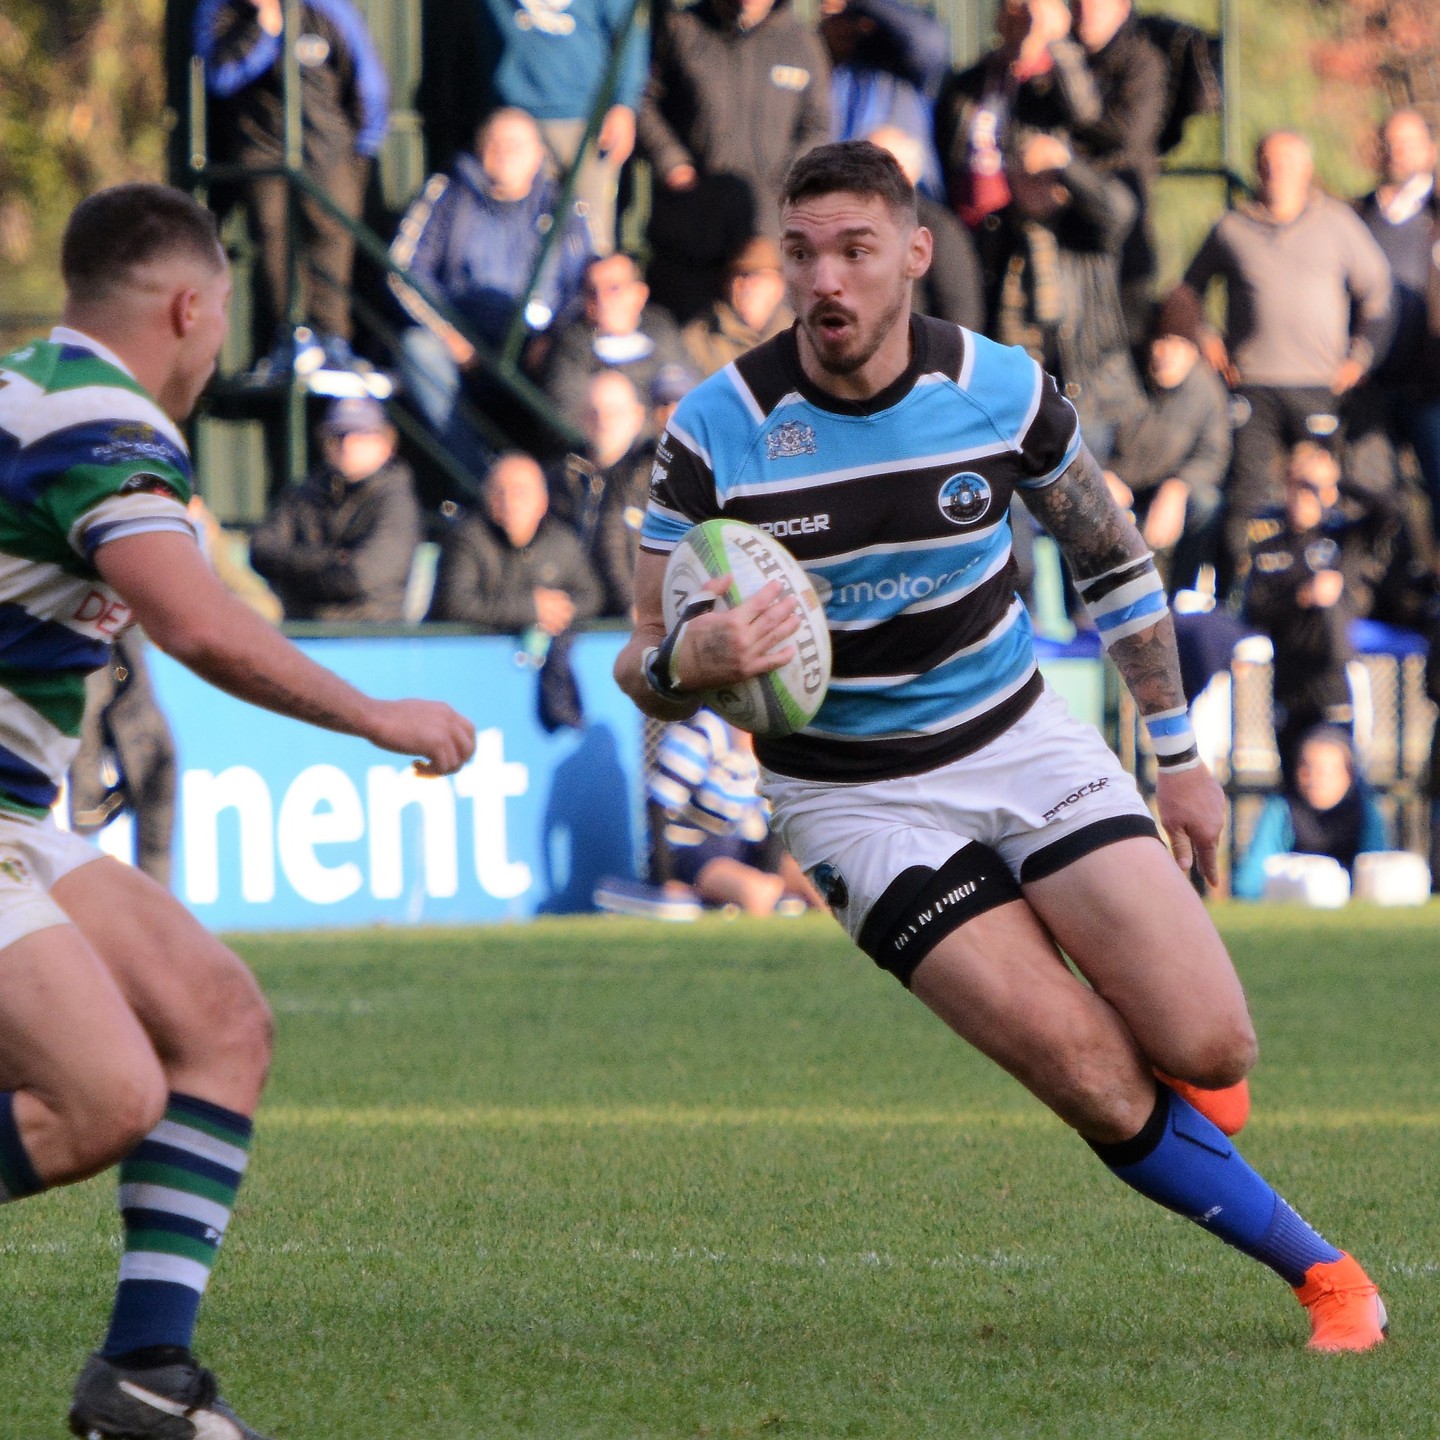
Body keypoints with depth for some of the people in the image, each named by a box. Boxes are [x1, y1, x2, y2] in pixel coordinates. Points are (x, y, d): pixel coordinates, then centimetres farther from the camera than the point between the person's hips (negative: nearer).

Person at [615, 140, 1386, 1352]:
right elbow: (645, 664, -10)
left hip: (1022, 743, 2)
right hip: (855, 796, -2)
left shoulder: (999, 388, -10)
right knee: (1102, 1089, -15)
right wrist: (687, 662, -35)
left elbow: (1113, 558, 8)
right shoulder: (718, 430, -16)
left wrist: (1179, 753, 10)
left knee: (1210, 1047, -12)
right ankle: (1321, 1272, 4)